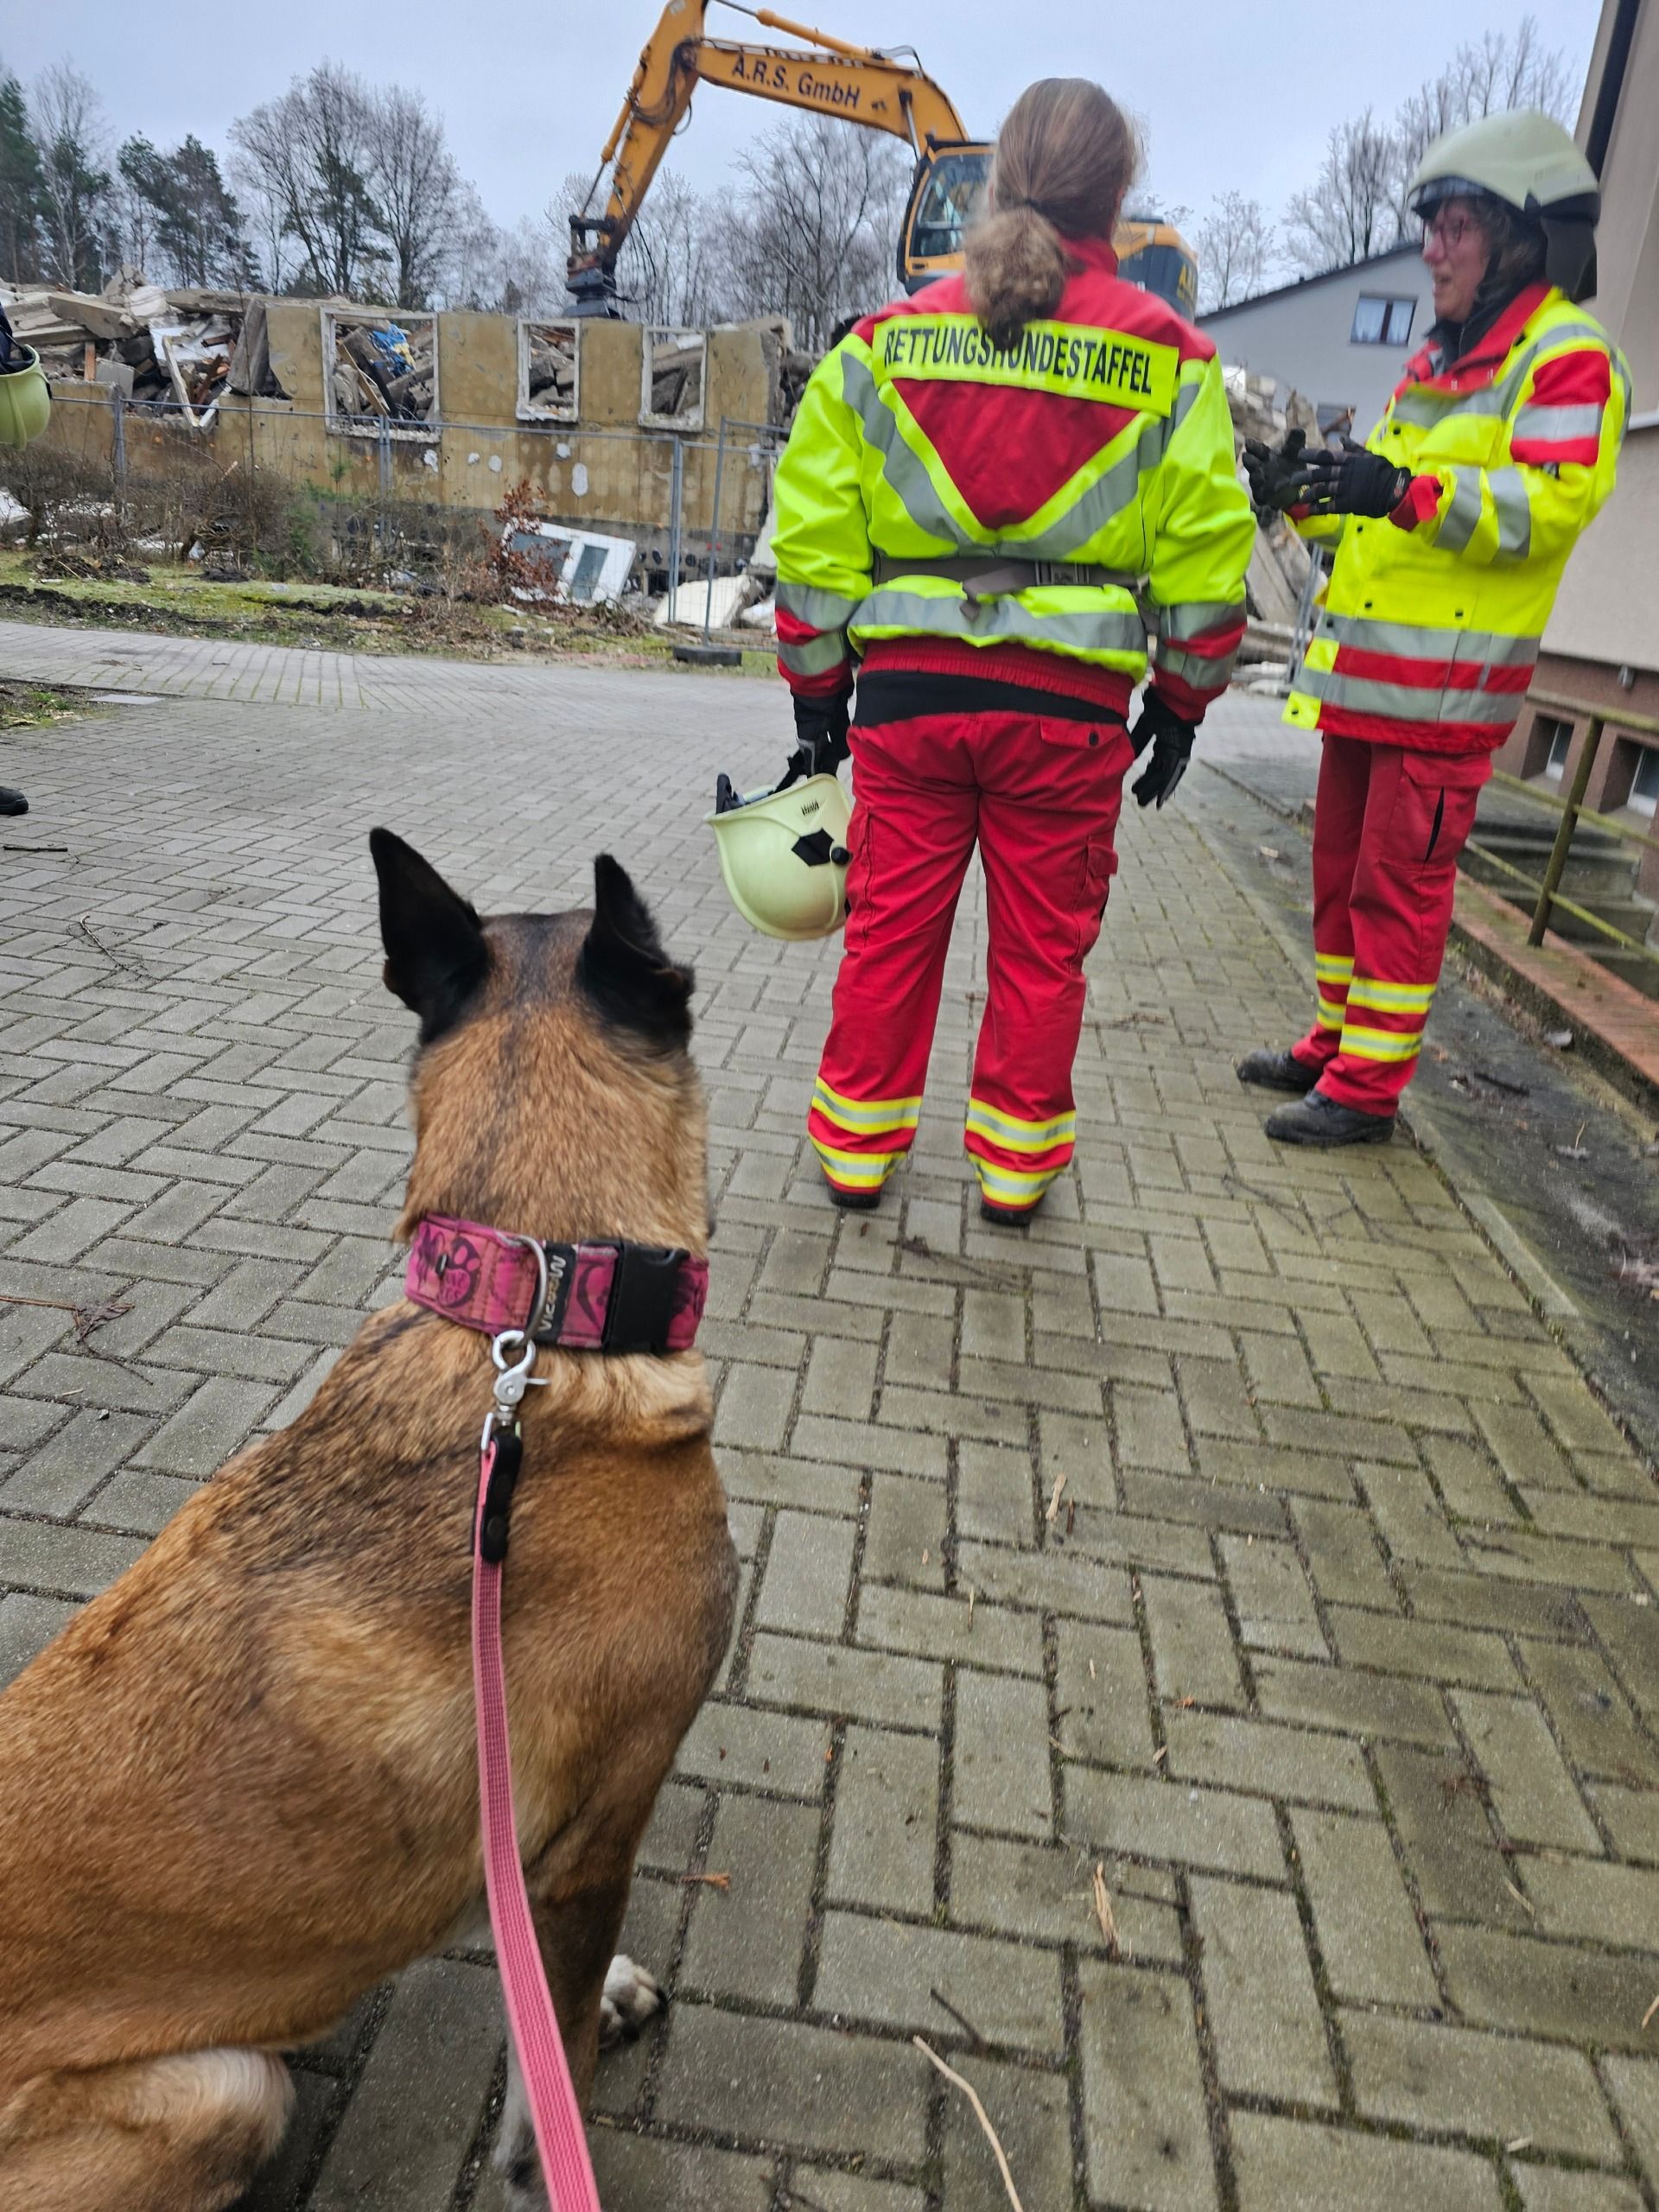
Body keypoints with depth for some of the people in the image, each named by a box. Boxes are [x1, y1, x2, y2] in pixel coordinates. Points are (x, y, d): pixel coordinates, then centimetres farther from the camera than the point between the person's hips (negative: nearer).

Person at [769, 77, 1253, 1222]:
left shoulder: (889, 337, 8)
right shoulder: (1166, 354, 4)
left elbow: (815, 531, 6)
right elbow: (1205, 555, 3)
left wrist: (816, 690, 12)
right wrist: (1178, 707, 13)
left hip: (909, 687, 2)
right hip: (1069, 704, -1)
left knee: (892, 927, 11)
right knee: (1041, 945, 10)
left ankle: (859, 1144, 21)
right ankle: (1015, 1156, 22)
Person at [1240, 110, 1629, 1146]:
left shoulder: (1568, 358, -6)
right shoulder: (1436, 360, 22)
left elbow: (1550, 505, -20)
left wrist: (1410, 490, -31)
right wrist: (1306, 493, 9)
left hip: (1445, 681, -9)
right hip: (1364, 669, 9)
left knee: (1401, 879, -7)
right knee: (1343, 863, 13)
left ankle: (1368, 1085, 0)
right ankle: (1338, 1039, 26)